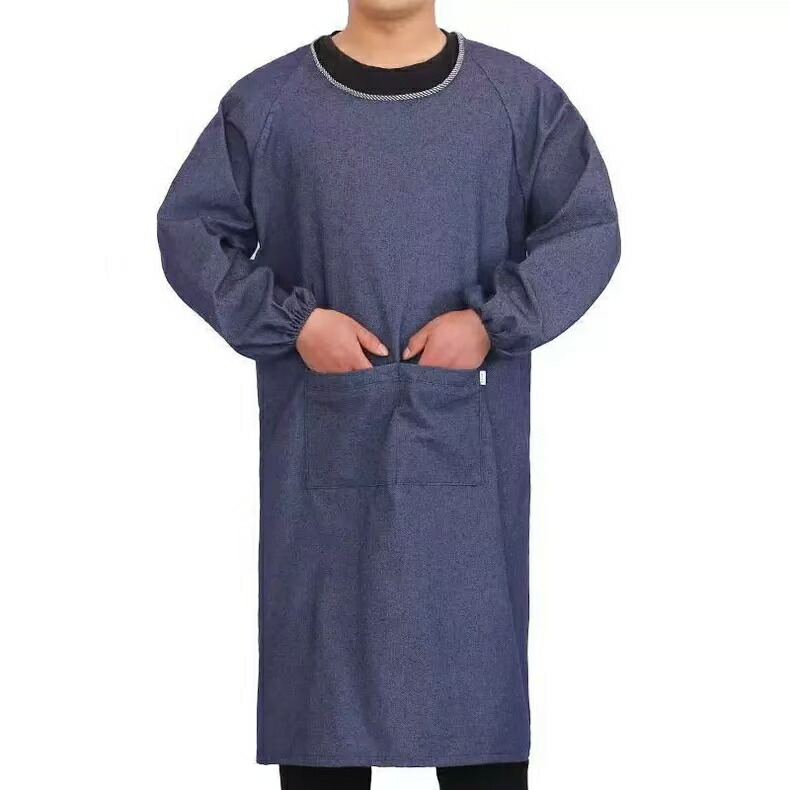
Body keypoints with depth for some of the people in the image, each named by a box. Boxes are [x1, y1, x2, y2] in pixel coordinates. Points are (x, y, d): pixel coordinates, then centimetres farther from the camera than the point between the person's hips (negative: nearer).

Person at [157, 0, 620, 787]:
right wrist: (290, 321, -8)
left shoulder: (521, 96, 3)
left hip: (466, 436, 0)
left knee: (477, 651, 3)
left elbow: (589, 228, 4)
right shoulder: (266, 101, 3)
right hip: (323, 439, 0)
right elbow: (190, 227, 6)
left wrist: (493, 320, -10)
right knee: (321, 647, 4)